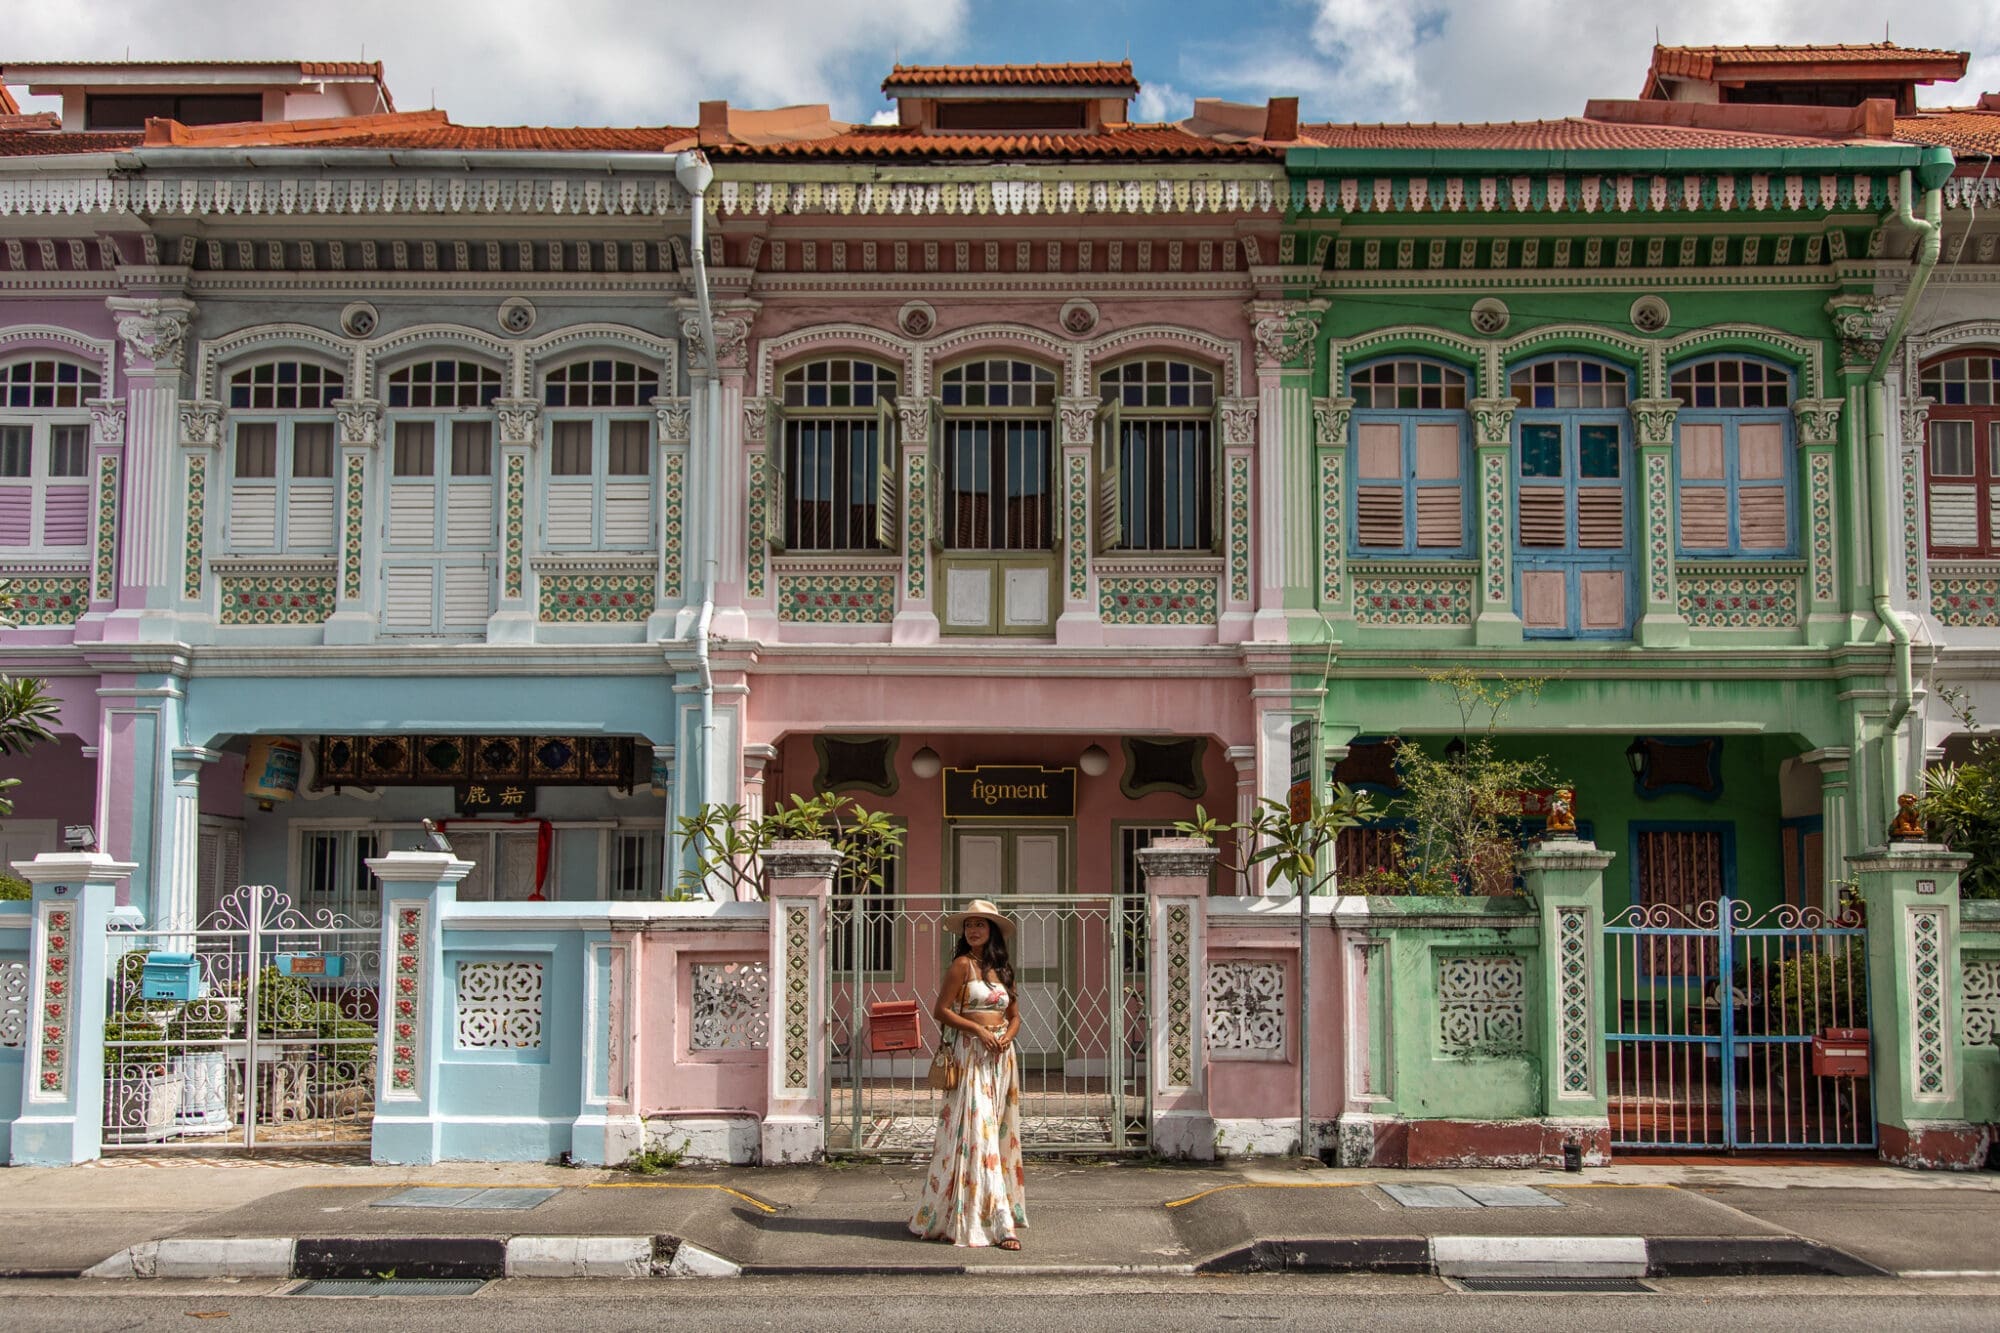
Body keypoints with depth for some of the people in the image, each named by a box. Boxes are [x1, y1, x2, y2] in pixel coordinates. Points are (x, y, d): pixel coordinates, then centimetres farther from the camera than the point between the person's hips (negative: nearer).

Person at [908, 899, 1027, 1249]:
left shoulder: (1002, 969, 13)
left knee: (999, 1132, 8)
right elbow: (941, 1010, -7)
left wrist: (1008, 1035, -3)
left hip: (1001, 1056, 7)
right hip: (971, 1055, -7)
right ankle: (998, 1223, -11)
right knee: (977, 1132, -10)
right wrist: (978, 1029, -16)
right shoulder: (962, 965, -4)